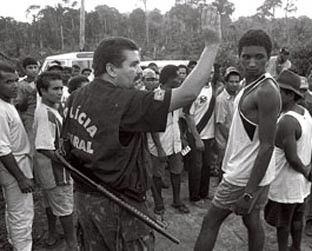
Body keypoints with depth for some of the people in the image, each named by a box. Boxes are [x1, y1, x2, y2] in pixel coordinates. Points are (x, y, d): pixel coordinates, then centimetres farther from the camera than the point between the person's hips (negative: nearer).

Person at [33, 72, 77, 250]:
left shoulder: (43, 110, 5)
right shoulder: (47, 114, -26)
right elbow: (44, 148, -30)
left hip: (47, 168, 10)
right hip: (55, 168, -10)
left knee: (51, 203, 23)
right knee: (66, 208, 4)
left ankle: (53, 235, 41)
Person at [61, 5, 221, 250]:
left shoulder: (76, 97, 0)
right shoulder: (126, 102, -24)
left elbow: (67, 145, 10)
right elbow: (187, 94, -28)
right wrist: (212, 44, -23)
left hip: (84, 195, 8)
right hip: (118, 203, -8)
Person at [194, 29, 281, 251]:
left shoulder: (266, 92, -23)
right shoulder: (252, 85, 6)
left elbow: (267, 146, -25)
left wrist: (249, 192, -25)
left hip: (245, 176, -9)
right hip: (250, 171, 9)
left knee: (210, 222, 3)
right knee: (252, 221, 20)